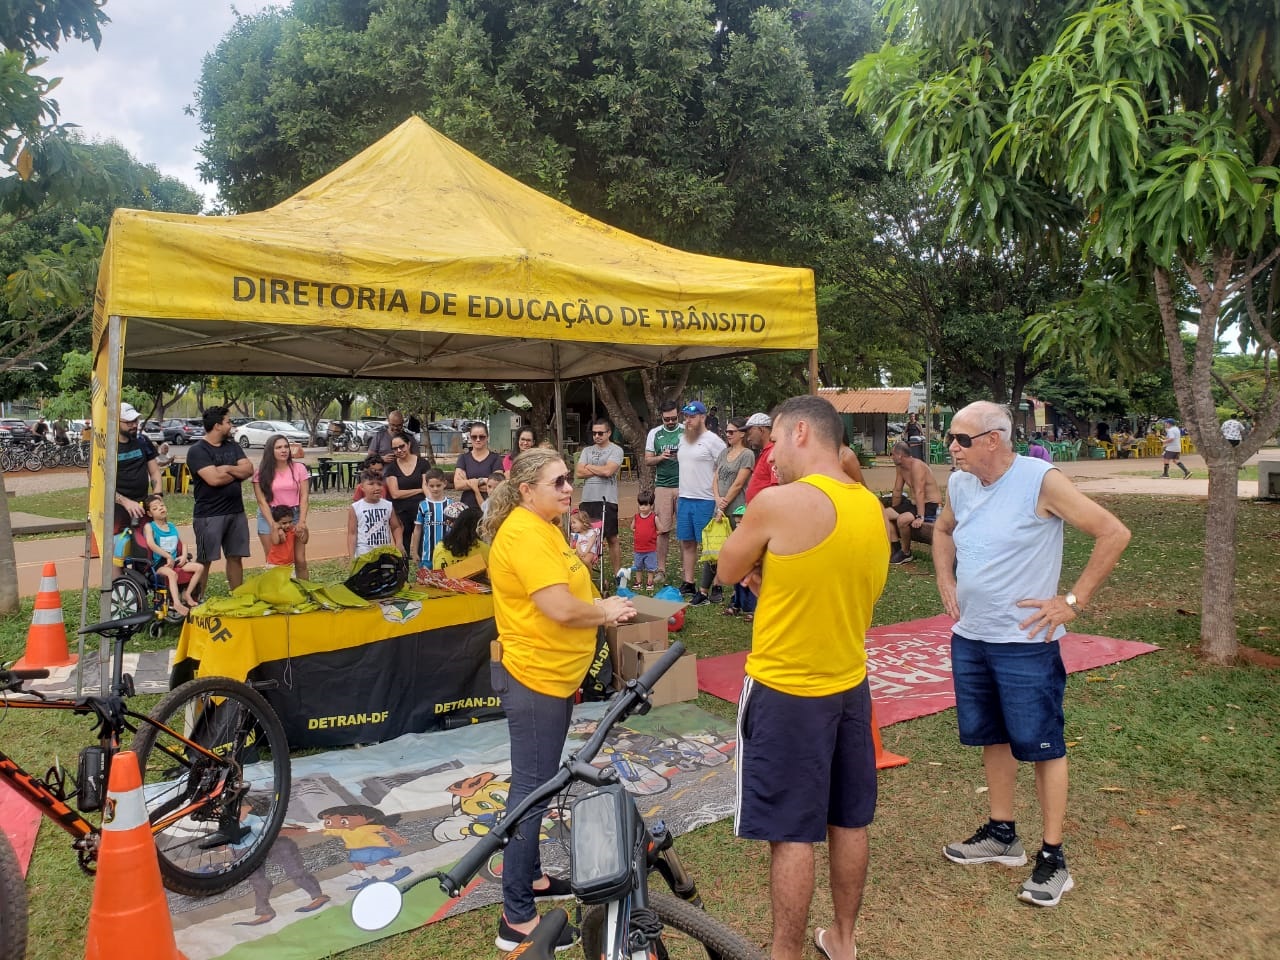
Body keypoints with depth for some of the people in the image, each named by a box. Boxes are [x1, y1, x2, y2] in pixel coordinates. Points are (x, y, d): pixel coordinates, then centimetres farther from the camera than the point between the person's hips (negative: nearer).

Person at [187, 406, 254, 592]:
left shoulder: (232, 446, 13)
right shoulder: (197, 450, -8)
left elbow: (249, 470, 2)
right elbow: (213, 479, -20)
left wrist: (228, 469, -14)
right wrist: (238, 473, -4)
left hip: (236, 512, 6)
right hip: (209, 514, -6)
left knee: (236, 557, 10)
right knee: (204, 560, 1)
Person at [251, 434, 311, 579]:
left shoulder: (299, 468, 0)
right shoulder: (261, 472, -3)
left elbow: (304, 498, -2)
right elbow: (262, 501, -6)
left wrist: (302, 521, -14)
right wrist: (274, 525, -15)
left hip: (295, 515, 1)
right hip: (270, 517, -1)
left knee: (300, 560, -1)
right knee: (273, 562, -1)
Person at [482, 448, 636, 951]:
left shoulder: (542, 528, 12)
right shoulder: (524, 533, -21)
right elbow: (561, 608, -27)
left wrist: (604, 607, 3)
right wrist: (605, 611, -10)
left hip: (550, 675, 11)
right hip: (534, 677, -11)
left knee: (537, 785, 21)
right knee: (531, 790, -2)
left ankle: (529, 876, 37)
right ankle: (517, 917, 9)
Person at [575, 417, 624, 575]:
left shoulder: (616, 450, -1)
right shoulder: (587, 451, 13)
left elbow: (608, 471, -16)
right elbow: (578, 473, 2)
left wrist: (589, 467, -1)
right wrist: (600, 470, -6)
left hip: (607, 501, -5)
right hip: (587, 500, 5)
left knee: (612, 539, 3)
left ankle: (617, 574, 9)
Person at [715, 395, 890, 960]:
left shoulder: (779, 503, -21)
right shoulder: (871, 506, 3)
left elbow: (728, 572, -7)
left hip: (785, 693, -7)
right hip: (849, 685, 8)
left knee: (791, 835, 5)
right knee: (849, 822, 19)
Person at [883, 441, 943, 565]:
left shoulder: (917, 465, -22)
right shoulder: (899, 468, 5)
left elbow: (919, 492, -30)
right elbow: (897, 491, 14)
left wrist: (920, 517, -35)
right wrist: (894, 512, 20)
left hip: (931, 507, -9)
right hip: (914, 504, 9)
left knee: (902, 519, -30)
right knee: (885, 514, 2)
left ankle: (906, 553, -9)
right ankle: (896, 548, 4)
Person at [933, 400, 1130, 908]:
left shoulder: (1041, 481, -16)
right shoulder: (959, 484, 3)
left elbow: (1114, 534, -15)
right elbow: (942, 531, 23)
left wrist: (1072, 601, -15)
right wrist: (946, 582, 10)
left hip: (1025, 642, -6)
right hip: (969, 637, 7)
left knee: (1041, 746, 4)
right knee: (992, 738, 17)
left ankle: (1052, 858, 17)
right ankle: (1001, 834, 33)